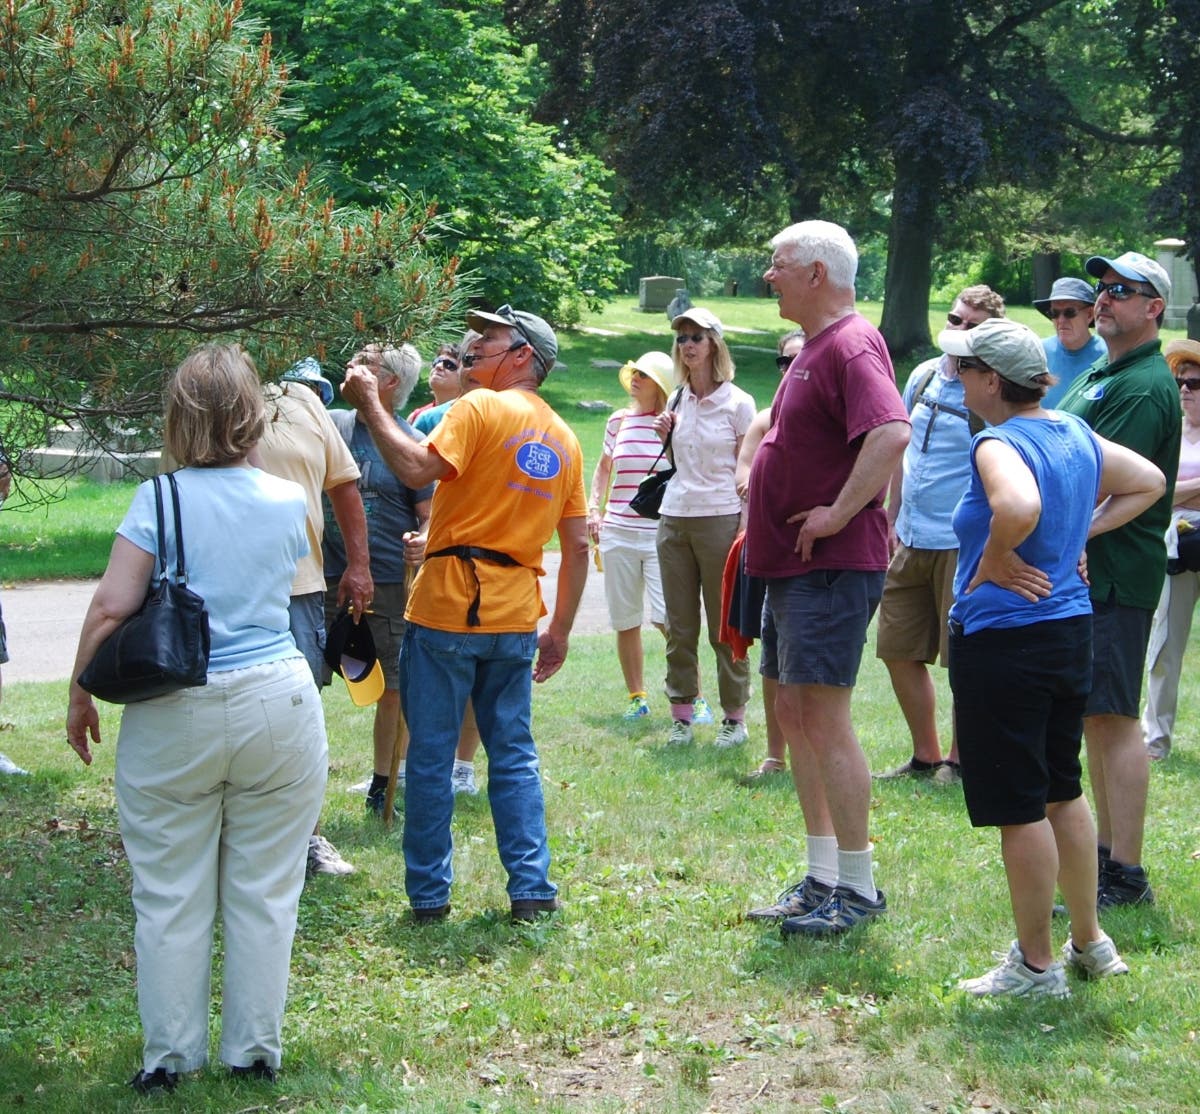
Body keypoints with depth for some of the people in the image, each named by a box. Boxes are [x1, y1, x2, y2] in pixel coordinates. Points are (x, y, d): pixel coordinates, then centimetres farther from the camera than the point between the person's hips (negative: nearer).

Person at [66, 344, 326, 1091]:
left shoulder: (160, 500, -8)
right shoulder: (289, 500, 1)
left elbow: (110, 609, -13)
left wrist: (81, 697, -1)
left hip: (173, 720, -2)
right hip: (278, 707, 2)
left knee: (171, 896, 7)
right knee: (264, 892, 10)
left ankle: (169, 1057, 14)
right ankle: (255, 1051, 17)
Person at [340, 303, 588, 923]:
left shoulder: (480, 408, -8)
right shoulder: (564, 438, 13)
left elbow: (417, 469, -22)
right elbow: (577, 546, 14)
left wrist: (370, 406, -12)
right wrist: (560, 630, 18)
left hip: (448, 609, -6)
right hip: (516, 617, 6)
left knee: (431, 756, 3)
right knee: (514, 756, 12)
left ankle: (428, 894, 7)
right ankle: (532, 889, 8)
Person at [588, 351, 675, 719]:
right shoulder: (619, 421, 9)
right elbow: (603, 468, 23)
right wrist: (594, 509, 11)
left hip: (662, 534, -4)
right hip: (618, 533, 4)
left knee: (668, 617, -15)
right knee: (625, 622, 8)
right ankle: (636, 696, 20)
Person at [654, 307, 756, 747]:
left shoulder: (736, 403, -3)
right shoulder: (677, 401, 12)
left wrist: (745, 529, -12)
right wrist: (665, 434, 4)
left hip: (720, 519, -5)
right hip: (674, 519, 5)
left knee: (725, 627, -1)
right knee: (679, 626, 5)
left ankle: (735, 717, 6)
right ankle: (681, 715, 10)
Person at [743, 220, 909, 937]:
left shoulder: (851, 346, -16)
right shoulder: (813, 347, 17)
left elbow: (892, 433, -32)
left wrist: (838, 515, -26)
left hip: (832, 566, -11)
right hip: (794, 564, 11)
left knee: (824, 717, -10)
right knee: (795, 712, 13)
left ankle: (858, 888, -4)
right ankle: (823, 878, 20)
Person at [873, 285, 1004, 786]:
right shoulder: (923, 375, 10)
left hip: (962, 544, -7)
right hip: (911, 541, 7)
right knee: (898, 652, 11)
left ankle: (959, 759, 16)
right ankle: (925, 756, 24)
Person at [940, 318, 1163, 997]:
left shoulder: (1000, 445, -18)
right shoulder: (1075, 433, 7)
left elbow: (1019, 507, -39)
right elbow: (1149, 482, 20)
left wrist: (991, 563, -21)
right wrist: (1084, 533, 12)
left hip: (1002, 641, -9)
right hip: (1071, 630, 9)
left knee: (1020, 808, 1)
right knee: (1064, 792, 20)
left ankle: (1036, 966, 9)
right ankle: (1090, 943, 29)